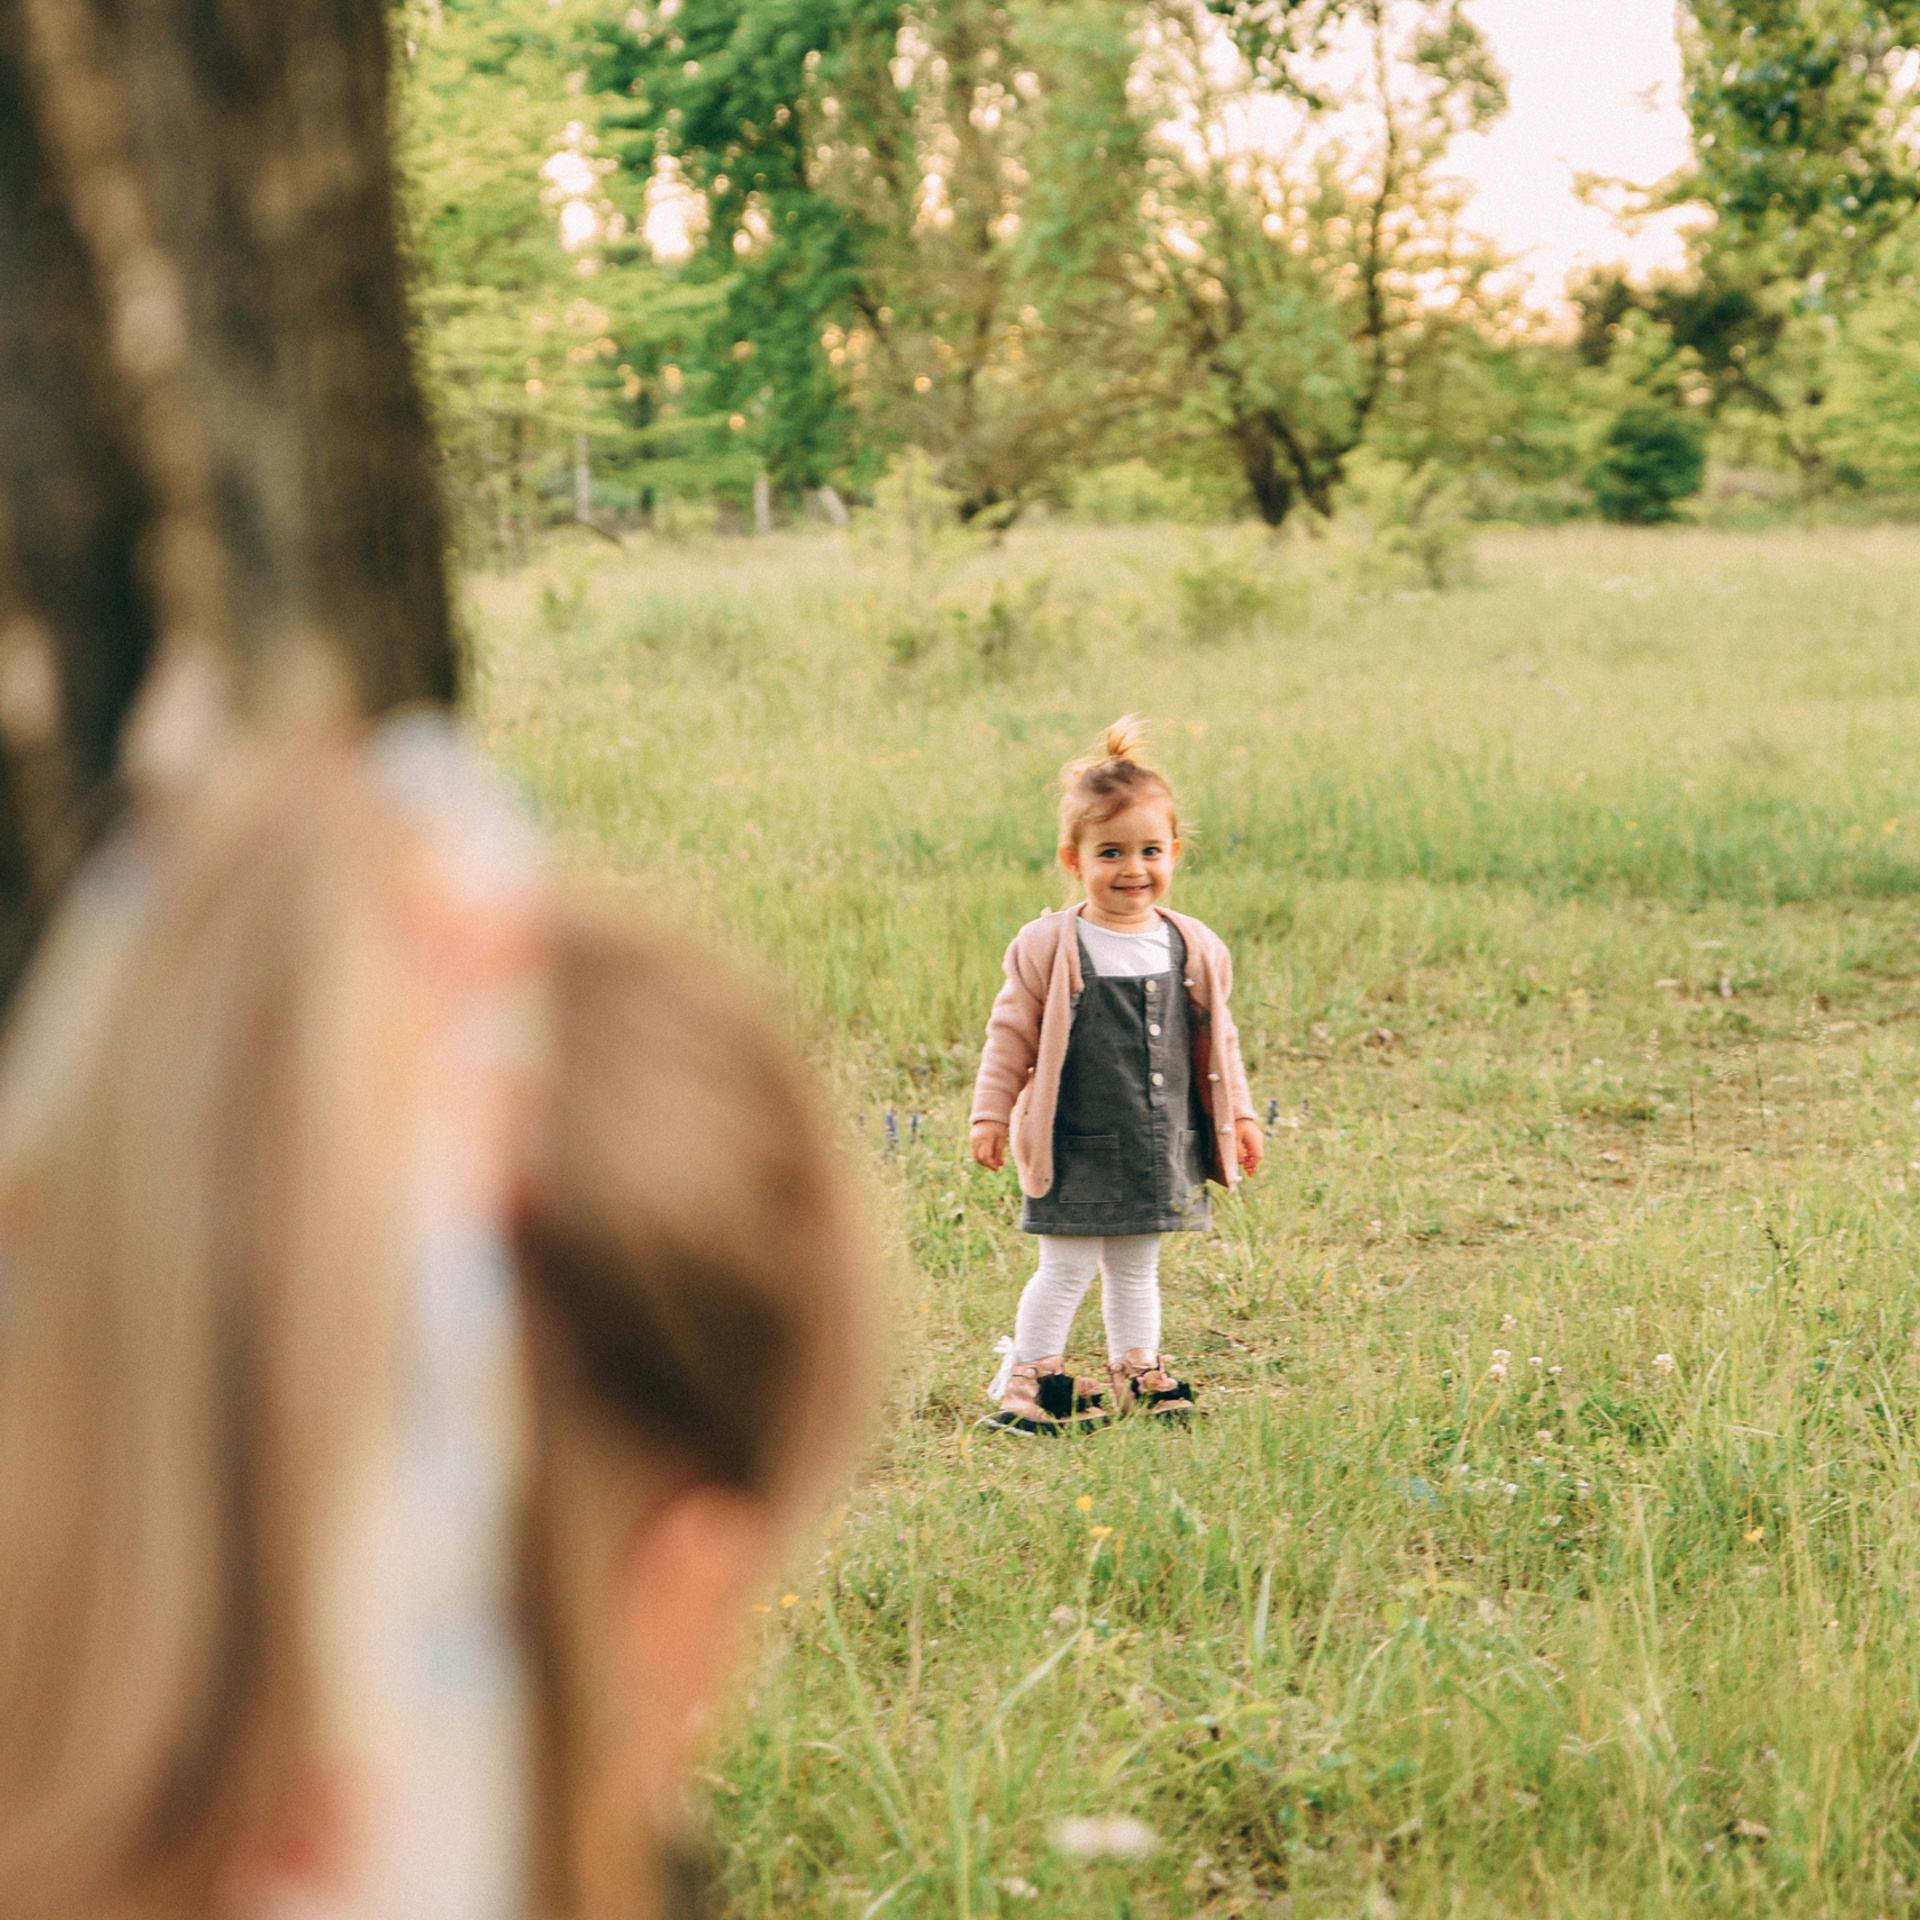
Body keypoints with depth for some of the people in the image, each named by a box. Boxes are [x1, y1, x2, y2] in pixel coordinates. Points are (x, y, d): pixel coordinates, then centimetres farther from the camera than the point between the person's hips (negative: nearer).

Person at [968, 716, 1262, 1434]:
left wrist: (1239, 1114, 15)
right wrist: (991, 1114, -4)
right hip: (1076, 1146, -4)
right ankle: (1027, 1379, 13)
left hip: (1162, 1146, 4)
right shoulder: (1049, 949, -10)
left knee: (1137, 1268, 15)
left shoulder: (1194, 949, 2)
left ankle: (1137, 1375, 27)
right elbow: (1012, 1033, -4)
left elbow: (1216, 1039, 13)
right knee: (1066, 1268, 0)